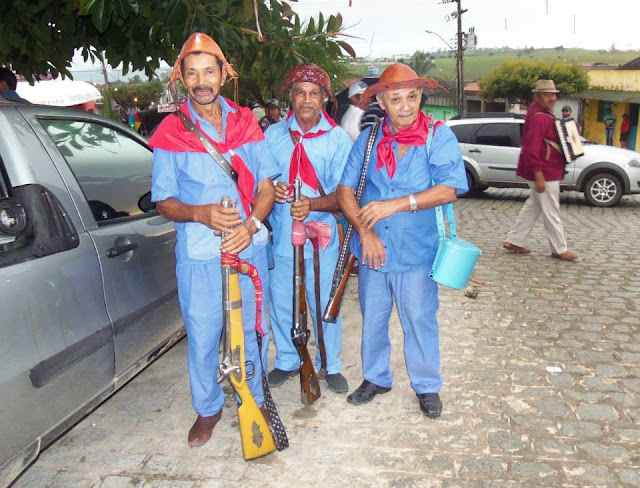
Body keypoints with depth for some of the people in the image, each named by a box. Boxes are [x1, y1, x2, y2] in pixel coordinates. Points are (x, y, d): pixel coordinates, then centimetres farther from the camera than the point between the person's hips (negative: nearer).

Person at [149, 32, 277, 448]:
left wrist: (250, 224, -14)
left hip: (249, 246, 2)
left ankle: (255, 401, 34)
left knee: (250, 330, 13)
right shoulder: (170, 132, 1)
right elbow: (164, 201, 1)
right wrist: (201, 213, -19)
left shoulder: (246, 123, 7)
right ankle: (208, 409, 30)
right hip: (198, 253, -1)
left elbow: (267, 186, 5)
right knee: (203, 336, 7)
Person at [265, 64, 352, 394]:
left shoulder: (338, 138, -2)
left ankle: (330, 365, 29)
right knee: (281, 304, 12)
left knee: (325, 305, 7)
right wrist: (271, 190, -14)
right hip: (280, 236, 2)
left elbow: (343, 194, -7)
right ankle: (287, 361, 35)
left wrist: (313, 204, -26)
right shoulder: (273, 134, 5)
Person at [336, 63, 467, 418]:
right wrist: (364, 230, -13)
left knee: (420, 319, 7)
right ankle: (376, 378, 36)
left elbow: (449, 189, -17)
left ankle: (427, 386, 28)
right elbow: (345, 189, 0)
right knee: (372, 318, 16)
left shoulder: (439, 137, -6)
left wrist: (396, 204, -23)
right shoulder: (368, 139, 3)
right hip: (373, 249, 4)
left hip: (417, 251, -3)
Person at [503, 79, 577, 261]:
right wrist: (539, 176, -27)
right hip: (544, 173, -11)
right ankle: (560, 250, 12)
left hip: (545, 172, 11)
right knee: (551, 212, 0)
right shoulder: (539, 118, -20)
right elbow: (532, 149, -26)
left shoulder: (543, 113, 13)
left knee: (532, 207, 16)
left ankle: (513, 241, 22)